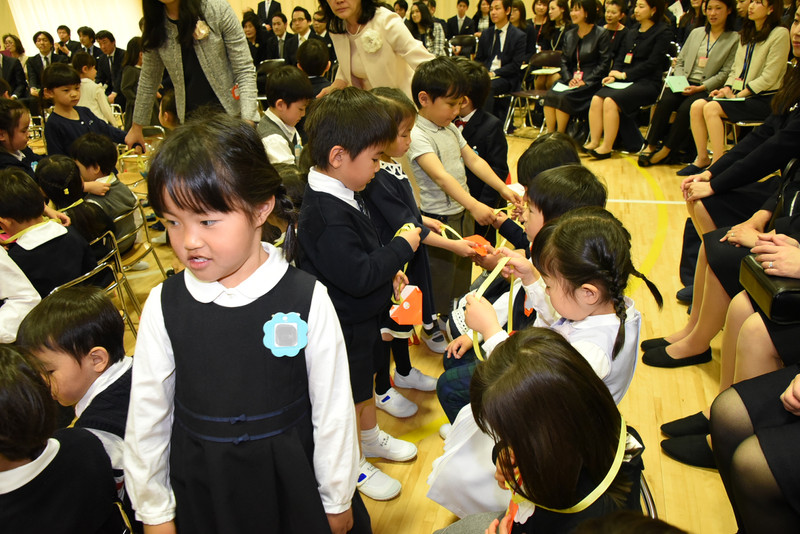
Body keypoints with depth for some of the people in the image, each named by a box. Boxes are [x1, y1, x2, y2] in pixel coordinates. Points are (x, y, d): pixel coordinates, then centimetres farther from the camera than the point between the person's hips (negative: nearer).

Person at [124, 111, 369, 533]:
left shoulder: (306, 299, -19)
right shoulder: (165, 305, -13)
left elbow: (332, 411, -10)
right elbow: (146, 418, -1)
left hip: (292, 484, -1)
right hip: (201, 496, 2)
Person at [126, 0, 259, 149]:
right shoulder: (154, 25, 3)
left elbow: (244, 70, -9)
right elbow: (149, 79, 16)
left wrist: (248, 121, -21)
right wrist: (137, 126, 20)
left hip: (233, 115, -3)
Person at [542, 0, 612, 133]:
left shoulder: (601, 34, -1)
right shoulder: (569, 35, 16)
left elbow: (604, 64, -5)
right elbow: (564, 61, 14)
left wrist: (585, 81, -15)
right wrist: (569, 79, -5)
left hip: (591, 82, -5)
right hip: (571, 80, 5)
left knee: (563, 97, -30)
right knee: (550, 95, -25)